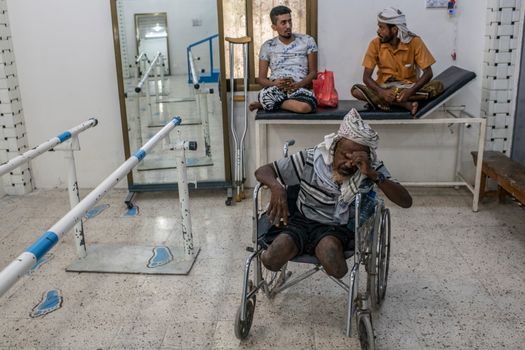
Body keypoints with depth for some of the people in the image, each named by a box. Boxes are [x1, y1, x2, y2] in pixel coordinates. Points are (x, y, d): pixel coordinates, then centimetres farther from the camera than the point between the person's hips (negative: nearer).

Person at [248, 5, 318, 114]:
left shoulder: (307, 41, 10)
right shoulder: (267, 46, 12)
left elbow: (313, 72, 8)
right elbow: (261, 78, 10)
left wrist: (298, 85, -12)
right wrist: (274, 83, -13)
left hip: (299, 88, 1)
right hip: (275, 88, -1)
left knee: (306, 107, -38)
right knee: (263, 95, -41)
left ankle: (268, 103, -14)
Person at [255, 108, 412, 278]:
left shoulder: (372, 168, -9)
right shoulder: (311, 158, -12)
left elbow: (406, 201, -17)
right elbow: (263, 171, -8)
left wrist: (372, 174, -30)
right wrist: (276, 187, -32)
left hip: (338, 227, 0)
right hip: (302, 220, 0)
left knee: (329, 245, -36)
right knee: (270, 259, -27)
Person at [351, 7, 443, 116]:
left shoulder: (414, 42, -11)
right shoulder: (375, 43, -8)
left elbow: (428, 72, -13)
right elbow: (366, 77, -10)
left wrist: (410, 91, -31)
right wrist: (381, 92, -30)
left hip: (408, 87, -1)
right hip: (384, 88, 1)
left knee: (438, 86, -27)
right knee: (355, 90, -27)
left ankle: (385, 102, -26)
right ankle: (405, 104, -28)